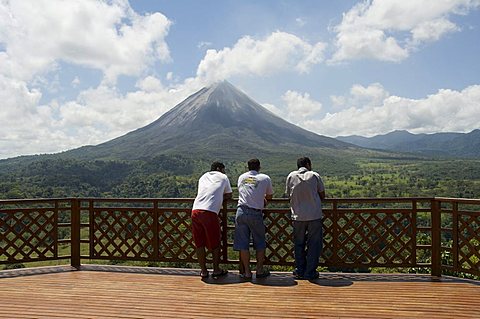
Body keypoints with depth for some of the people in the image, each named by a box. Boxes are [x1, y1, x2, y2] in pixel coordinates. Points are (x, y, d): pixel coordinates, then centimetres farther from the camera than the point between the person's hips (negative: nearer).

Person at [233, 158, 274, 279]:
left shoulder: (241, 177, 15)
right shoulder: (265, 178, 6)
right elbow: (269, 196, 18)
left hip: (241, 211, 2)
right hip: (256, 213, -2)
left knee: (243, 243, 8)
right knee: (260, 243, 13)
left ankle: (247, 272, 13)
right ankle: (260, 270, 20)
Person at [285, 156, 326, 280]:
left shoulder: (291, 176, 3)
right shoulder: (315, 175, -1)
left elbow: (288, 195, 10)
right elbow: (322, 195, 6)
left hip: (298, 216, 2)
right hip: (315, 215, -2)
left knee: (299, 244, 14)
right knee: (314, 245, 9)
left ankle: (299, 271, 19)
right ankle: (310, 272, 12)